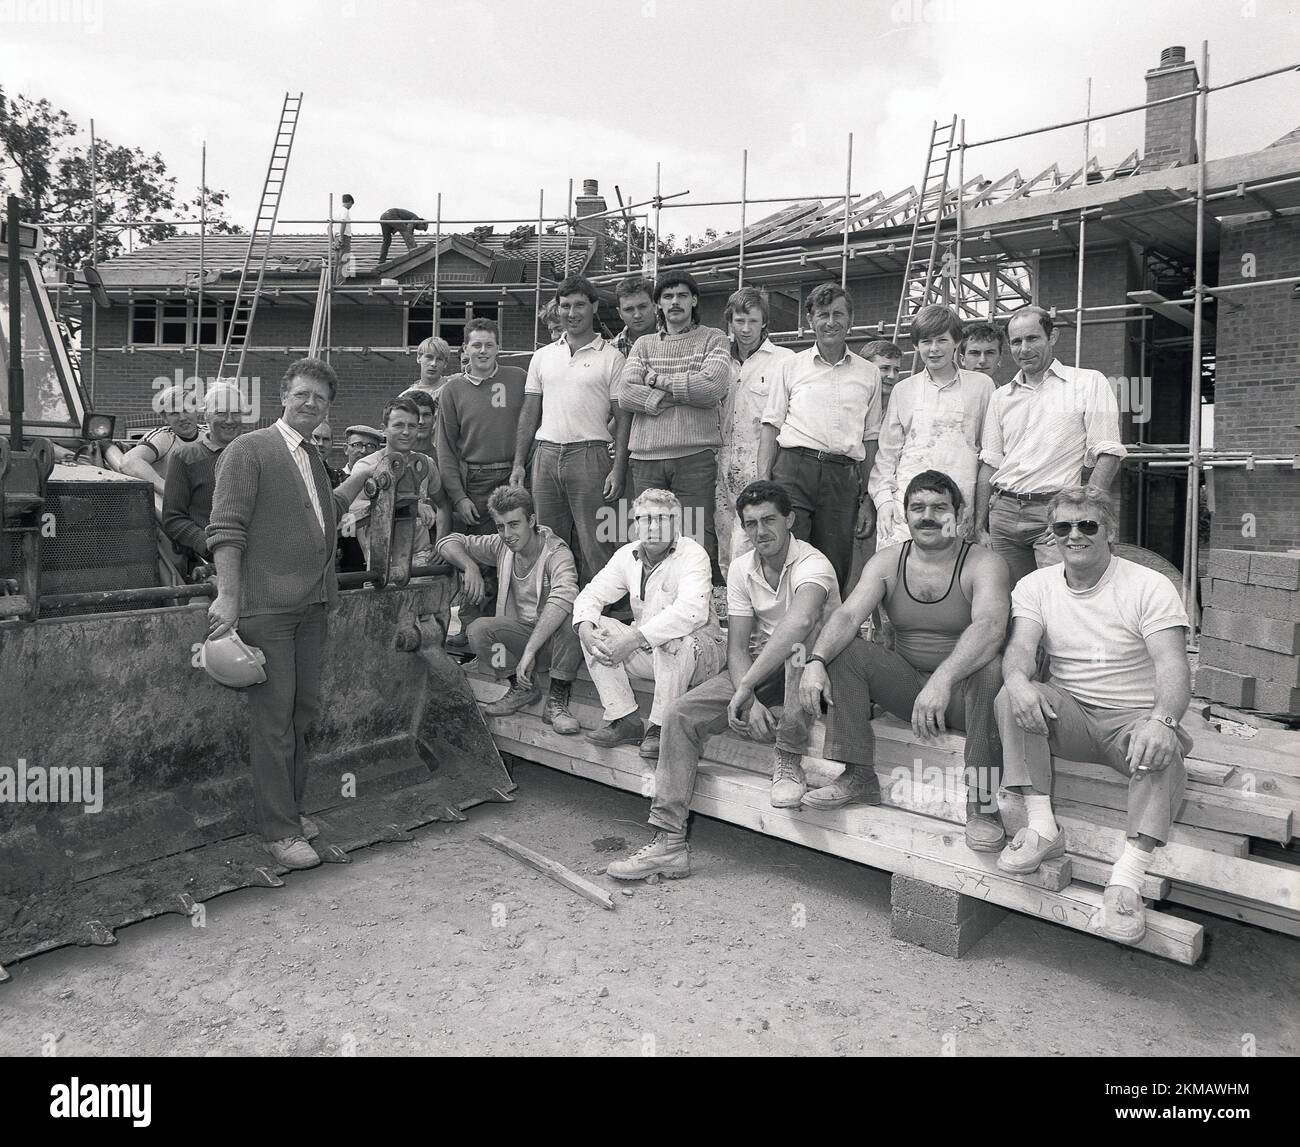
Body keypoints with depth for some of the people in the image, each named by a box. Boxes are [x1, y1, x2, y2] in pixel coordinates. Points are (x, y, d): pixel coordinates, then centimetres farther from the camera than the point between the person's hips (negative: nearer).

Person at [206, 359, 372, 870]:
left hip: (311, 605, 8)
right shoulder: (249, 449, -6)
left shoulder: (313, 457, 18)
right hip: (265, 607, -8)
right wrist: (228, 596, -20)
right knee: (273, 719, -2)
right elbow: (225, 529, -13)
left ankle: (292, 809, 29)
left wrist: (362, 475, 24)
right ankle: (278, 831, 8)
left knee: (304, 711, 14)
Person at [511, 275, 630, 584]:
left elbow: (623, 417, -1)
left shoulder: (611, 358, 3)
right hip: (546, 454, 4)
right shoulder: (543, 356, 15)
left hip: (590, 455, -4)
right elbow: (529, 414, 16)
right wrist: (518, 463, 8)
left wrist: (618, 469, -11)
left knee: (596, 549, -5)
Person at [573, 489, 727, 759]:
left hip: (697, 649, -6)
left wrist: (632, 640, -37)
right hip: (647, 649, 6)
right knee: (595, 627, -9)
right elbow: (592, 594, 4)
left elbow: (692, 610, -34)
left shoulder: (692, 554, -17)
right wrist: (585, 630, -20)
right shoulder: (627, 555, 2)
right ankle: (624, 720, -9)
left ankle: (661, 726, -18)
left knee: (673, 639, -38)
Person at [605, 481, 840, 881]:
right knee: (681, 715, -15)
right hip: (760, 665, 5)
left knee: (800, 644, -41)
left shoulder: (812, 564, -21)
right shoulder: (741, 569, -1)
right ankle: (669, 842, -13)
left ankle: (789, 760, -22)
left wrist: (745, 689, -46)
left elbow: (800, 621, -43)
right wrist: (750, 701, -24)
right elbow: (737, 647, -5)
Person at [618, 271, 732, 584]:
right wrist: (686, 393, -5)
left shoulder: (713, 339, 10)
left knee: (698, 542, -5)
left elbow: (713, 387, -9)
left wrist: (659, 380, -1)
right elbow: (626, 395, 2)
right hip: (646, 457, 3)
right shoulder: (643, 344, 18)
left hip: (695, 456, -3)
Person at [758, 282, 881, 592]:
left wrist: (867, 500, 12)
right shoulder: (791, 367, 10)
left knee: (835, 574, 2)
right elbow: (771, 426, 8)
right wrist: (763, 482, -4)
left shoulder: (868, 374, 15)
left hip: (844, 477, 2)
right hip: (793, 470, -2)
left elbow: (870, 440, 16)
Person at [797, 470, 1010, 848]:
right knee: (843, 650, -16)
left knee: (990, 668, -35)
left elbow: (990, 627, -31)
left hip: (961, 691, -4)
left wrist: (942, 680, -46)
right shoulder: (887, 562, 2)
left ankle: (982, 800, -25)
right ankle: (857, 776, -11)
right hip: (907, 685, 4)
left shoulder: (984, 564, -11)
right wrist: (816, 661, -33)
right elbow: (848, 614, -13)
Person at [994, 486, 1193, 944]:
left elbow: (1173, 666, -17)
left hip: (1133, 717, -2)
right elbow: (1019, 646, -10)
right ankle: (1043, 826, -25)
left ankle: (1127, 878, -37)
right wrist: (1018, 679, -36)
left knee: (1163, 749, -35)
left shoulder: (1149, 586, -5)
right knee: (1012, 697, -26)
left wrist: (1161, 720, -38)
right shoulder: (1035, 585, 6)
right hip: (1069, 713, 3)